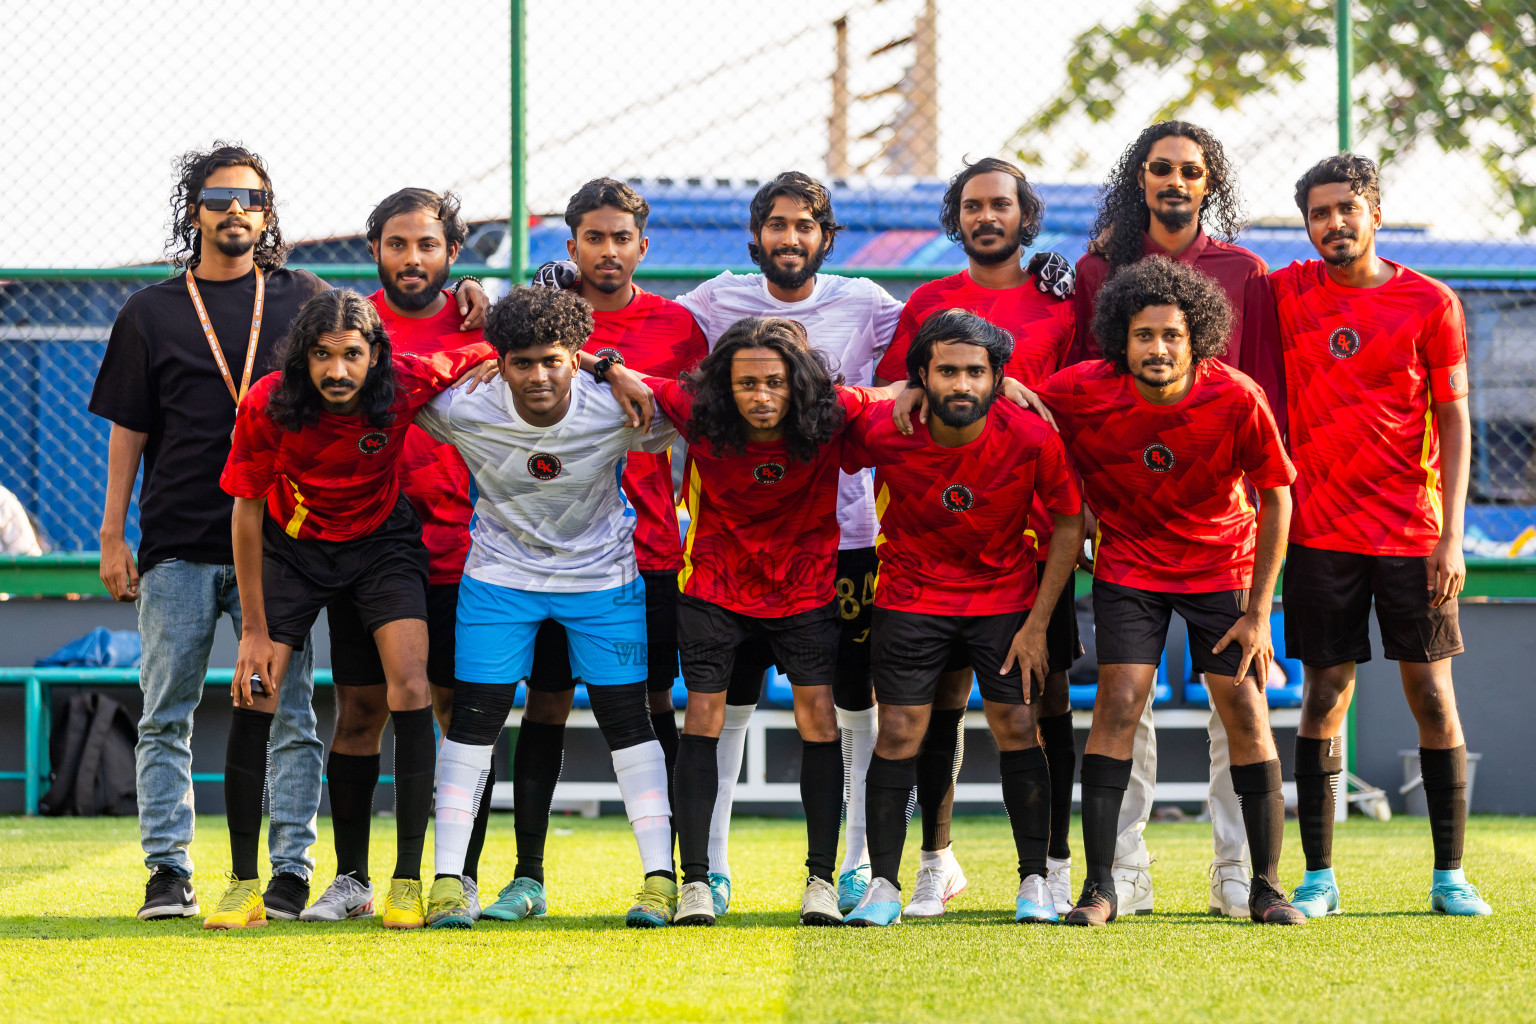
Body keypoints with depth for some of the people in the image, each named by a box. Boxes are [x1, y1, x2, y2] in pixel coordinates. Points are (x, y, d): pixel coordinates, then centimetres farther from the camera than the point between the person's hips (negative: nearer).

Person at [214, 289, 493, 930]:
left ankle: (408, 881, -6)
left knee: (410, 689, -16)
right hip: (292, 542, 0)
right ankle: (244, 884, -1)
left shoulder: (408, 384, -25)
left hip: (383, 541, 0)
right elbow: (246, 511, -13)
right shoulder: (267, 406, -25)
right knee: (253, 693, -12)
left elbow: (485, 357, -4)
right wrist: (254, 629, -13)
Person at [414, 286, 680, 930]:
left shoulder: (617, 410, -23)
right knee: (474, 718, -3)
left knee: (626, 718, -1)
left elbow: (668, 438, -3)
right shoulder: (465, 411, -23)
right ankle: (448, 879, 1)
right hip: (501, 573, 0)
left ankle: (660, 877, 4)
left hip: (602, 574, 0)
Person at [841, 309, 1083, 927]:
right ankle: (883, 886, 6)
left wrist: (1037, 624, -7)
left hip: (1005, 594, 0)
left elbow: (1069, 526, -7)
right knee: (899, 733, -4)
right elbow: (835, 461, 1)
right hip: (911, 593, 0)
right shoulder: (883, 432, -21)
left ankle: (1035, 881, 10)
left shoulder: (1032, 439, -21)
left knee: (1018, 729, -2)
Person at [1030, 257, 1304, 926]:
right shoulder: (1082, 392, -19)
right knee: (1119, 701, -13)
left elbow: (1276, 498, -9)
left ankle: (1266, 887, 3)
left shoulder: (1237, 400, -20)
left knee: (1245, 711, -6)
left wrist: (1259, 611, -10)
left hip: (1223, 563, 0)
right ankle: (1099, 888, -10)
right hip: (1128, 563, 0)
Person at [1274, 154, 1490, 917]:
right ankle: (1318, 878, 6)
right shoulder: (1286, 294, 4)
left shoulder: (1430, 303, 0)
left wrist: (1451, 536, -6)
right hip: (1320, 532, 1)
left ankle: (1449, 876, 7)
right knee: (1324, 697, 1)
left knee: (1432, 696, 0)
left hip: (1412, 535, -1)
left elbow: (1454, 421, 1)